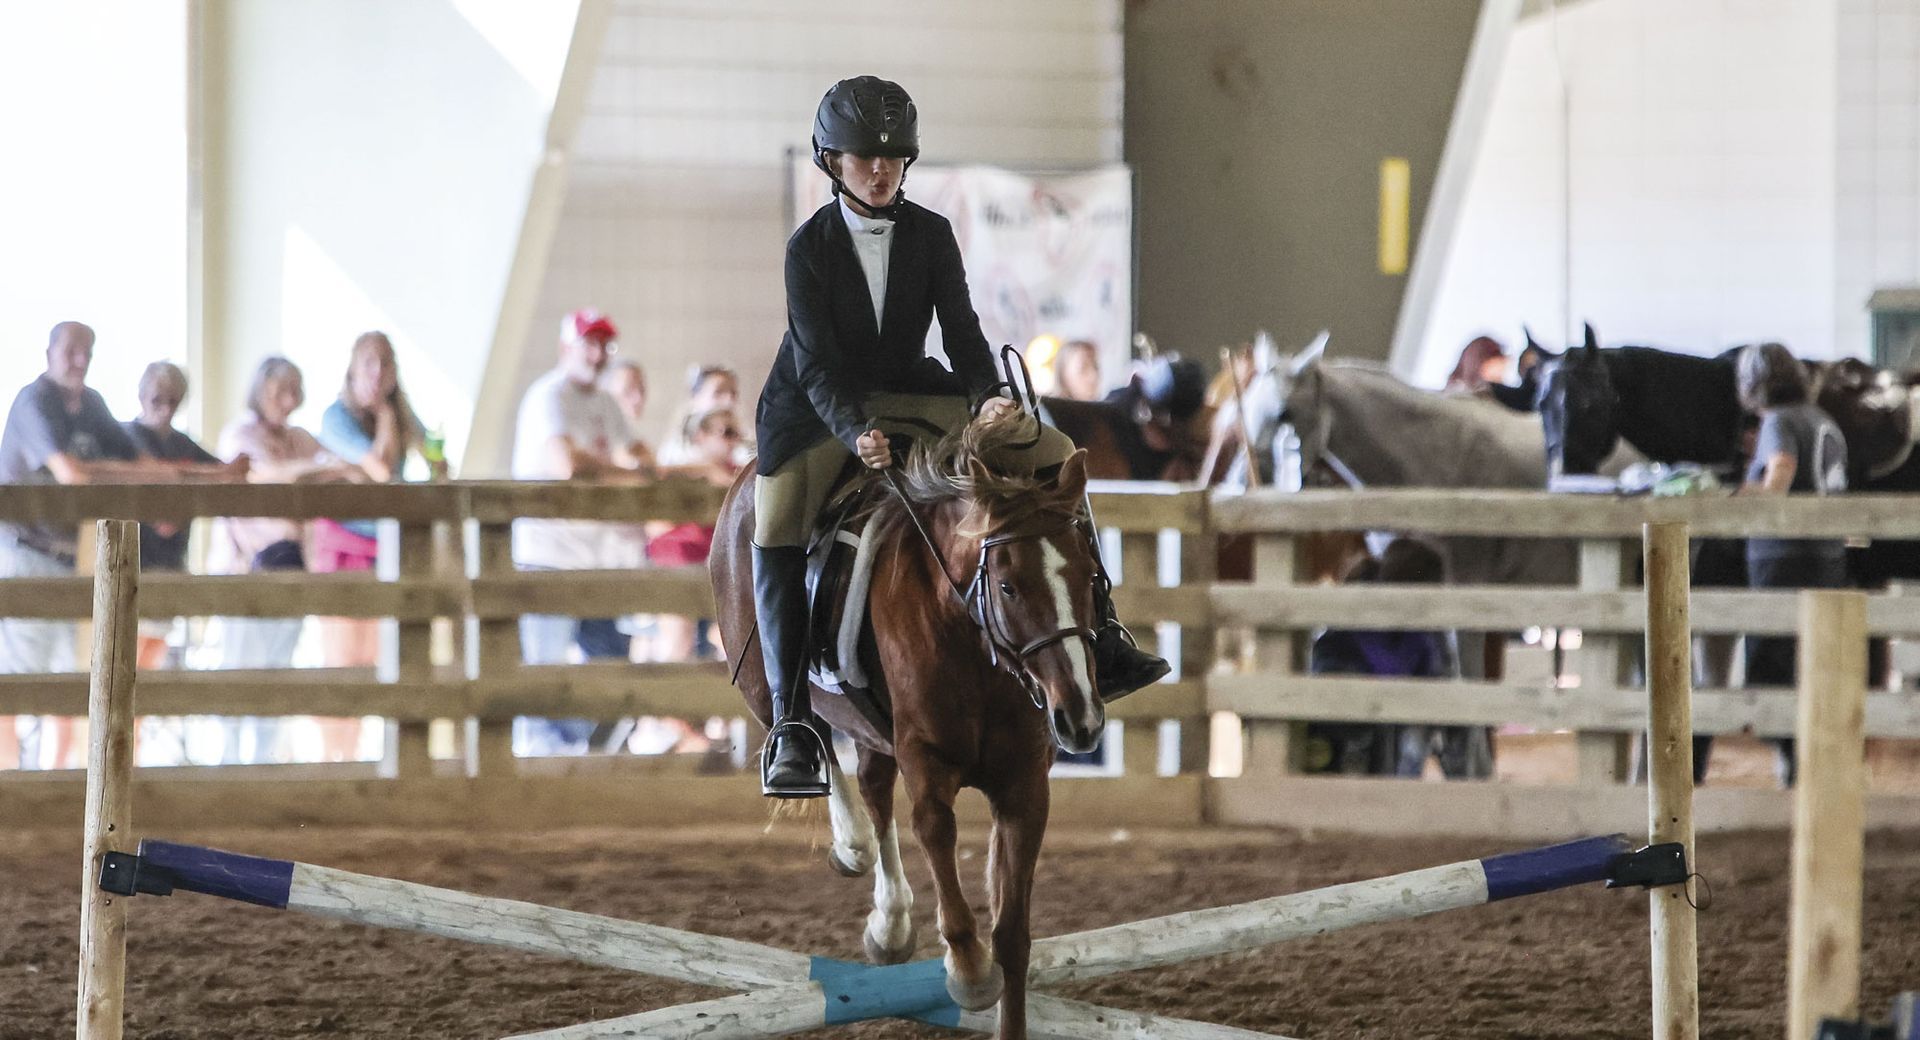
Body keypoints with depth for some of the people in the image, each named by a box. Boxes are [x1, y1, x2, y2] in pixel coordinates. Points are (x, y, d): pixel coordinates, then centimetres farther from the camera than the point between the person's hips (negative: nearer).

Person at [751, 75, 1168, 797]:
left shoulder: (930, 235, -1)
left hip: (910, 395, 4)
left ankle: (1100, 645, -11)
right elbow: (816, 364, -19)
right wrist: (856, 433, -36)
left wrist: (988, 399, -27)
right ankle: (793, 724, -26)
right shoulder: (810, 246, -11)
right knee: (777, 533, -28)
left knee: (1052, 452, -11)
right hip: (822, 412, -4)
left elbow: (962, 332, -6)